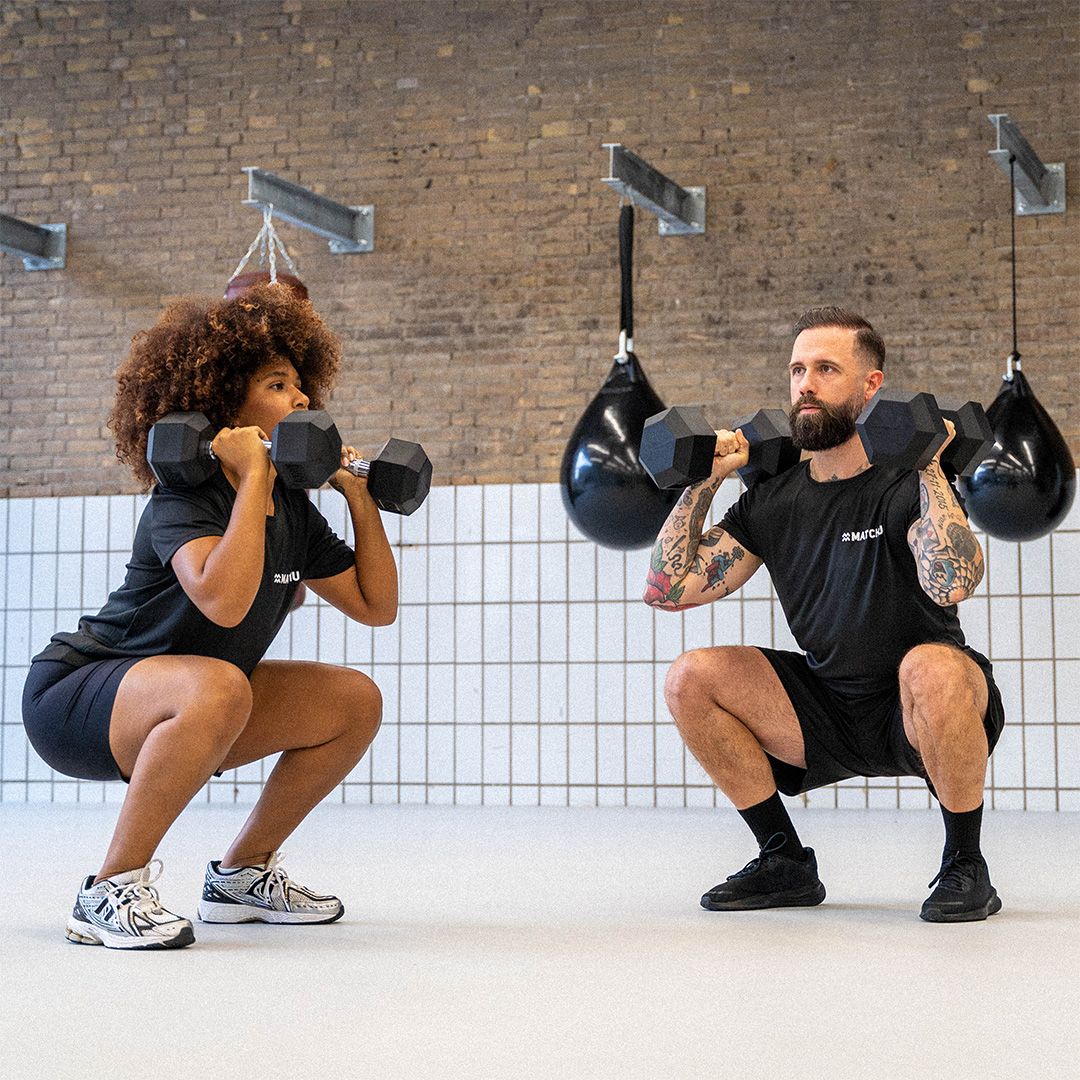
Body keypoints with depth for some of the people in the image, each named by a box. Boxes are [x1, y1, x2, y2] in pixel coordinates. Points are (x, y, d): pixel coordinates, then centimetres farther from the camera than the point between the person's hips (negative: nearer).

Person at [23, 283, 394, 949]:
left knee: (356, 701, 2)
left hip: (173, 710, 8)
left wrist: (361, 496, 1)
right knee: (218, 687, -39)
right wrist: (254, 477, -35)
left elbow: (376, 606, 6)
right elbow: (223, 601, -42)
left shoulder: (293, 510, 2)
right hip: (72, 696, -8)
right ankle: (111, 891, -26)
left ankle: (242, 873, 12)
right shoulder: (184, 499, -22)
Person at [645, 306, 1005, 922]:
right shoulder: (774, 501, 2)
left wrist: (929, 466, -31)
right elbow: (668, 588, 0)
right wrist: (704, 480, -2)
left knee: (932, 667, -39)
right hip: (829, 713, 6)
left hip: (916, 713, -5)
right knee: (691, 679, -10)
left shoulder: (907, 484, -16)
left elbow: (952, 583, -37)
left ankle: (966, 867, -14)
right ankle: (787, 864, 3)